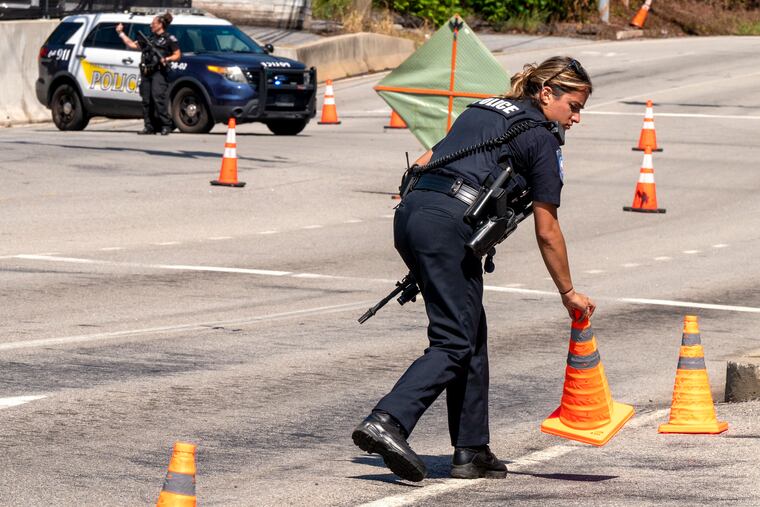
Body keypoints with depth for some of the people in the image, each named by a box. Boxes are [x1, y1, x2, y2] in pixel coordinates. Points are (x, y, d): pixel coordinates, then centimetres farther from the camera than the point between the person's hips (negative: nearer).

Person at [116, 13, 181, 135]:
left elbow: (177, 55, 3)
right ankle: (149, 127, 4)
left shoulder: (169, 39, 7)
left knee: (158, 98, -19)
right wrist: (121, 33, 31)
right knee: (146, 100, 0)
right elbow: (132, 44, 31)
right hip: (146, 73, 6)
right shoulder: (150, 38, 25)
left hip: (158, 72, -6)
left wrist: (167, 59, -13)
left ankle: (166, 125, -18)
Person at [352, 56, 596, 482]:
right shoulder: (540, 138, 4)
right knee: (454, 342, -8)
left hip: (410, 212, 8)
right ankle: (387, 422, -26)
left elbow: (425, 161, 25)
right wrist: (569, 293, 16)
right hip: (448, 224, -8)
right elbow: (547, 233, 6)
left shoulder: (483, 109, 26)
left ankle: (472, 451, 13)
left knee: (472, 336, 14)